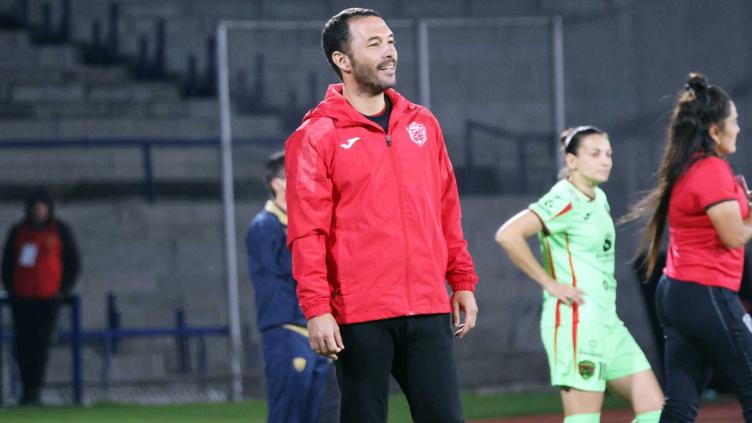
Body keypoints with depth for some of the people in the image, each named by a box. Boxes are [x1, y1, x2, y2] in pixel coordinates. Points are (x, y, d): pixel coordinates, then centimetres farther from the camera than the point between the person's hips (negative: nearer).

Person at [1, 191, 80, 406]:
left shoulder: (60, 231, 5)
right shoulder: (18, 231, 10)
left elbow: (73, 263, 9)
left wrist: (63, 289, 0)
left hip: (48, 297, -2)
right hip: (21, 298, 2)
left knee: (41, 343, -10)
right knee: (22, 344, -2)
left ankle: (34, 391, -9)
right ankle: (28, 387, 10)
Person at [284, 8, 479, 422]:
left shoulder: (422, 124, 14)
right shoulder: (316, 136, -2)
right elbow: (307, 234, -8)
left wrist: (462, 281, 14)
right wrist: (317, 308, -16)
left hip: (429, 309, 5)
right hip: (359, 314, -4)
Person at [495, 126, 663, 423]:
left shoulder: (599, 199, 14)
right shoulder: (565, 200, -12)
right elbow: (508, 235, -25)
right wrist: (549, 283, -18)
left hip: (608, 322, 9)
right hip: (575, 321, -9)